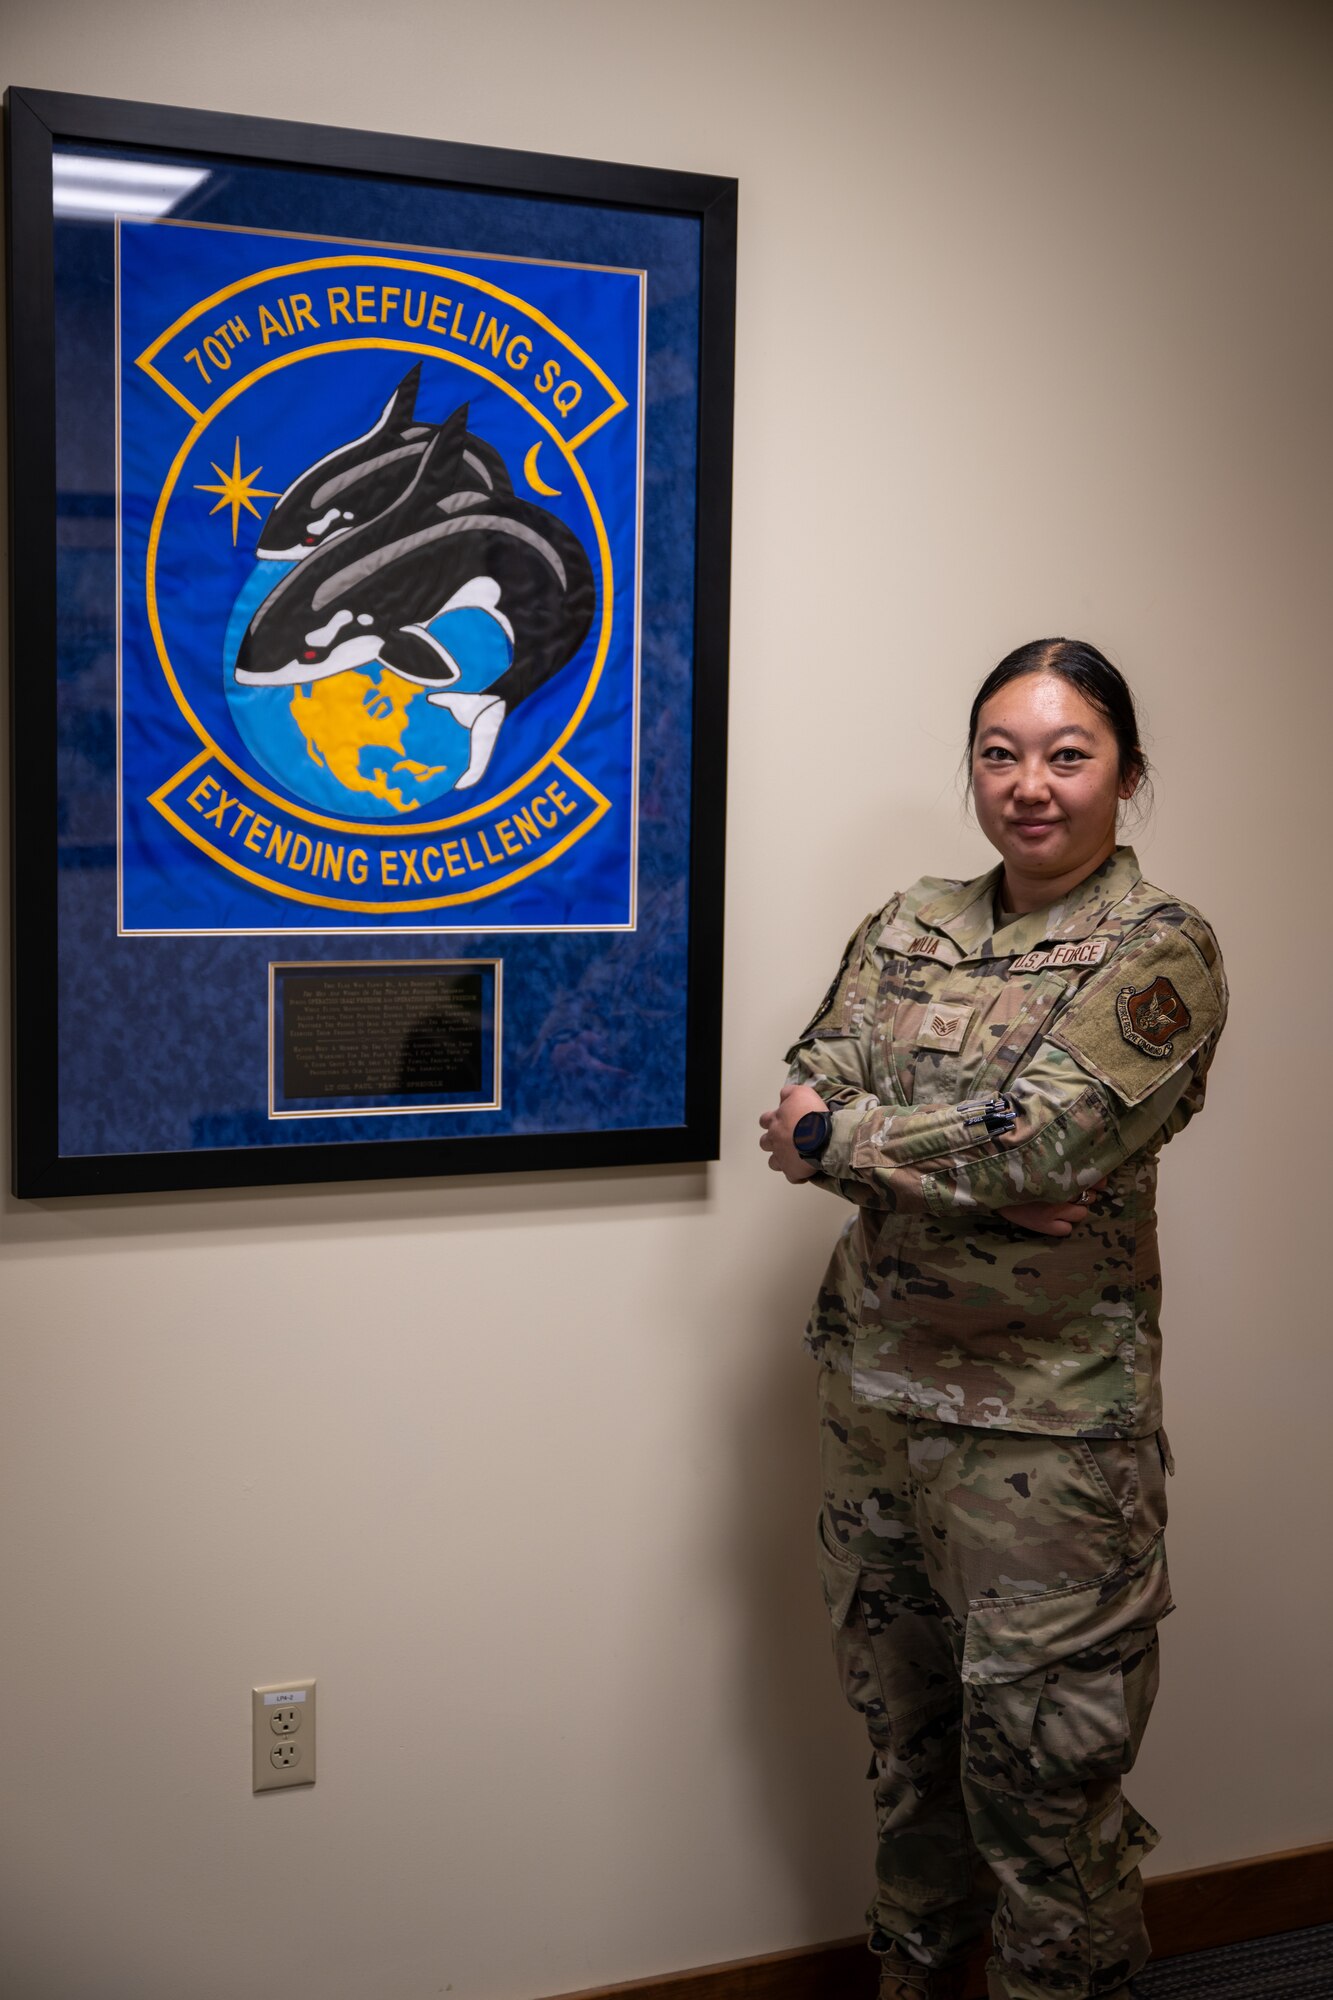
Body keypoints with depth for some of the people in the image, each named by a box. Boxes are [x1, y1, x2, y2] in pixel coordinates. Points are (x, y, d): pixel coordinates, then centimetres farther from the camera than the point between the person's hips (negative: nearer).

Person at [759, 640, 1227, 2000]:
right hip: (875, 1378, 5)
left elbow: (1040, 1138, -20)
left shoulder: (1161, 952, -8)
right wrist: (975, 1175, -18)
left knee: (1036, 1759, 2)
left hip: (1048, 1414, -5)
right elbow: (811, 1100, -3)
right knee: (905, 1730, 19)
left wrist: (837, 1137, -9)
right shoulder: (908, 929, 9)